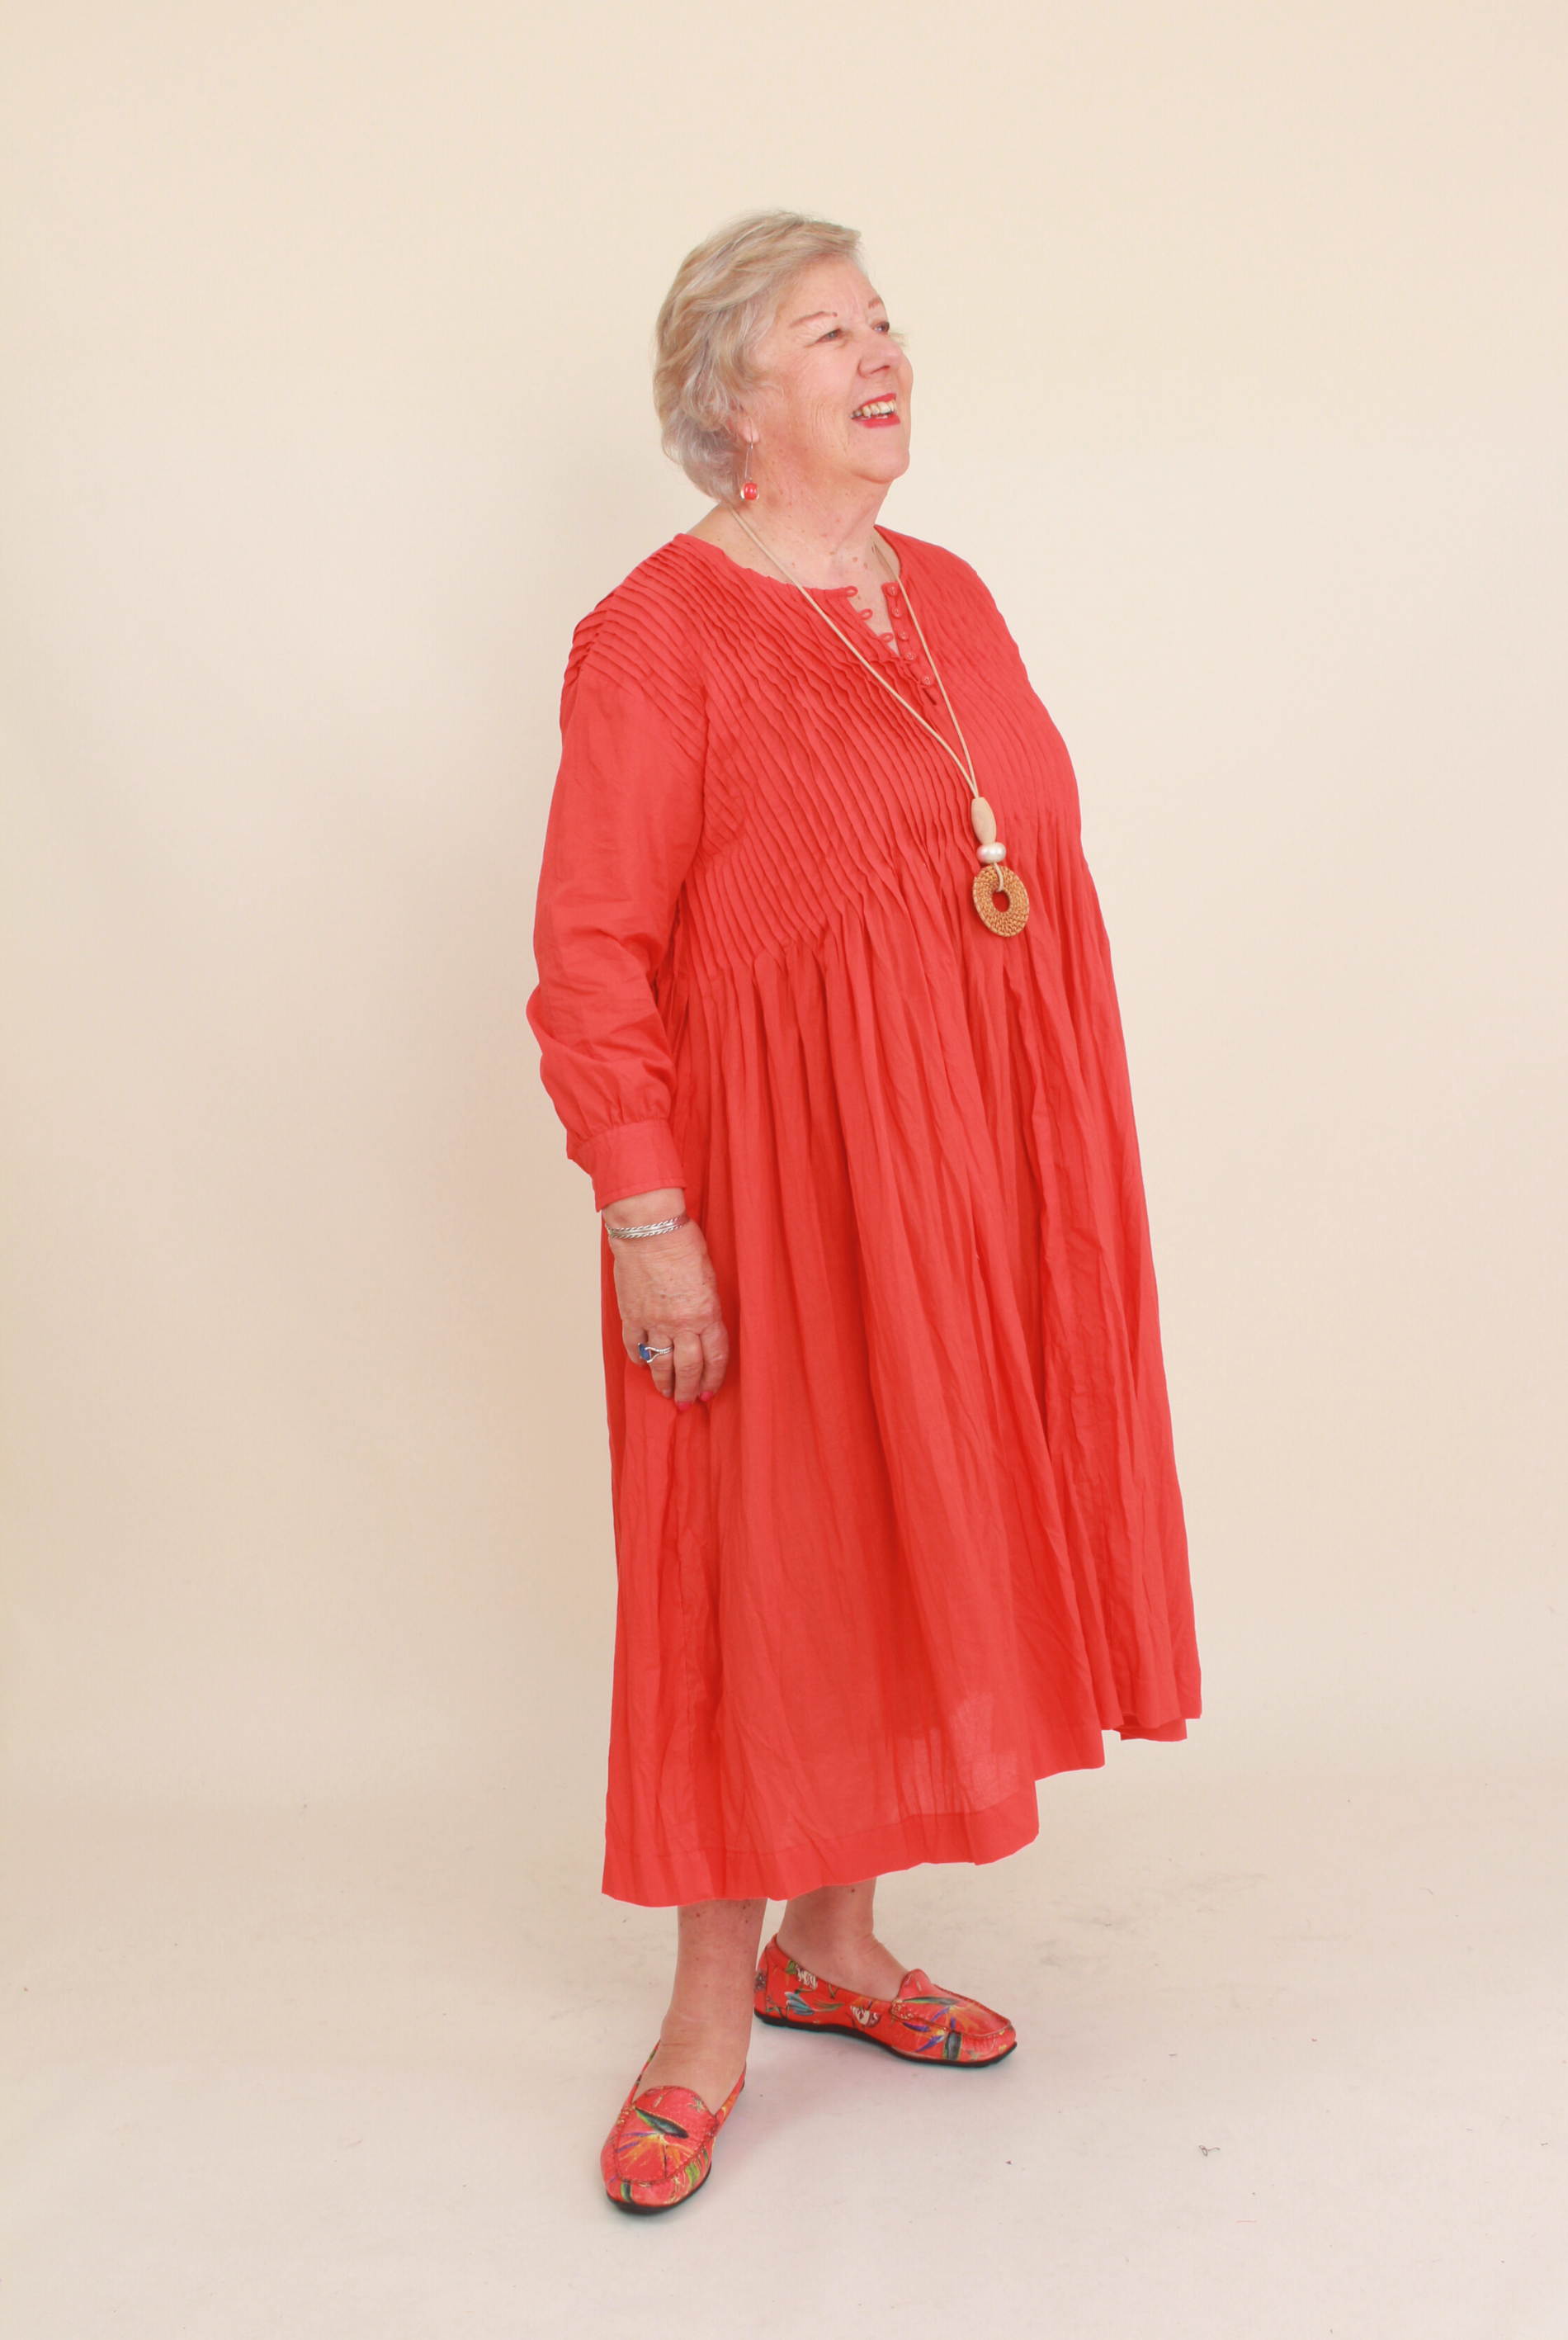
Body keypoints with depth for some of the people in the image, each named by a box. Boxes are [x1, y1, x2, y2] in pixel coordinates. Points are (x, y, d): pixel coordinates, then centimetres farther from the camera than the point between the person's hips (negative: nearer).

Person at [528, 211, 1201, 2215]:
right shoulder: (657, 636, -9)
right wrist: (647, 1217, -19)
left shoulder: (949, 600, 12)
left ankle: (831, 1942, 31)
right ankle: (711, 2013, 18)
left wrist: (1059, 1170, 13)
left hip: (967, 1174, 7)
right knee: (758, 1569, 2)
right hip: (777, 1182, -7)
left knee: (901, 1547, 13)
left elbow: (1035, 883, 15)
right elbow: (592, 957, -14)